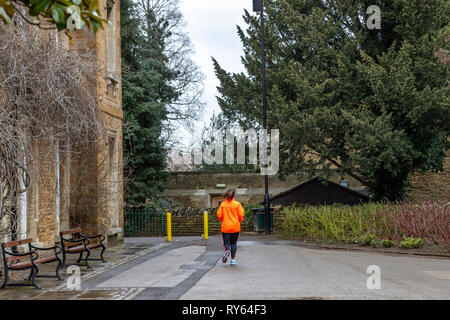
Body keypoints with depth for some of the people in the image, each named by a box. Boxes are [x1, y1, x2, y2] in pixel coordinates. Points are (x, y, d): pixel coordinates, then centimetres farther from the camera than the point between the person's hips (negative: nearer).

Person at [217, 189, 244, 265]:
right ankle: (233, 259, 10)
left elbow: (219, 215, -2)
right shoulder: (237, 204, -5)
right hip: (235, 227, 0)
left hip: (225, 227, 0)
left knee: (226, 243, 5)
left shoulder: (222, 204, -1)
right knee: (234, 243, 12)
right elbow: (241, 215, -6)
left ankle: (227, 251, -27)